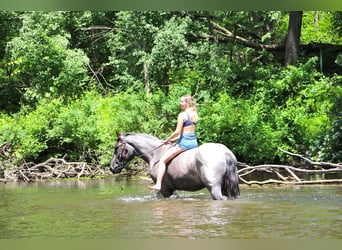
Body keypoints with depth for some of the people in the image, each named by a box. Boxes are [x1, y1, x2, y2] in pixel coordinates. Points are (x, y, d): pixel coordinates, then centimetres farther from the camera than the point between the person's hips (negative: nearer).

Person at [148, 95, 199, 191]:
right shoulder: (194, 115, 13)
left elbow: (177, 132, -15)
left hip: (184, 143, -8)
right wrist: (174, 139, 20)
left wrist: (168, 140, 1)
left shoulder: (182, 115, -10)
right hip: (194, 142, 8)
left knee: (163, 160, -5)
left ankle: (158, 184, -15)